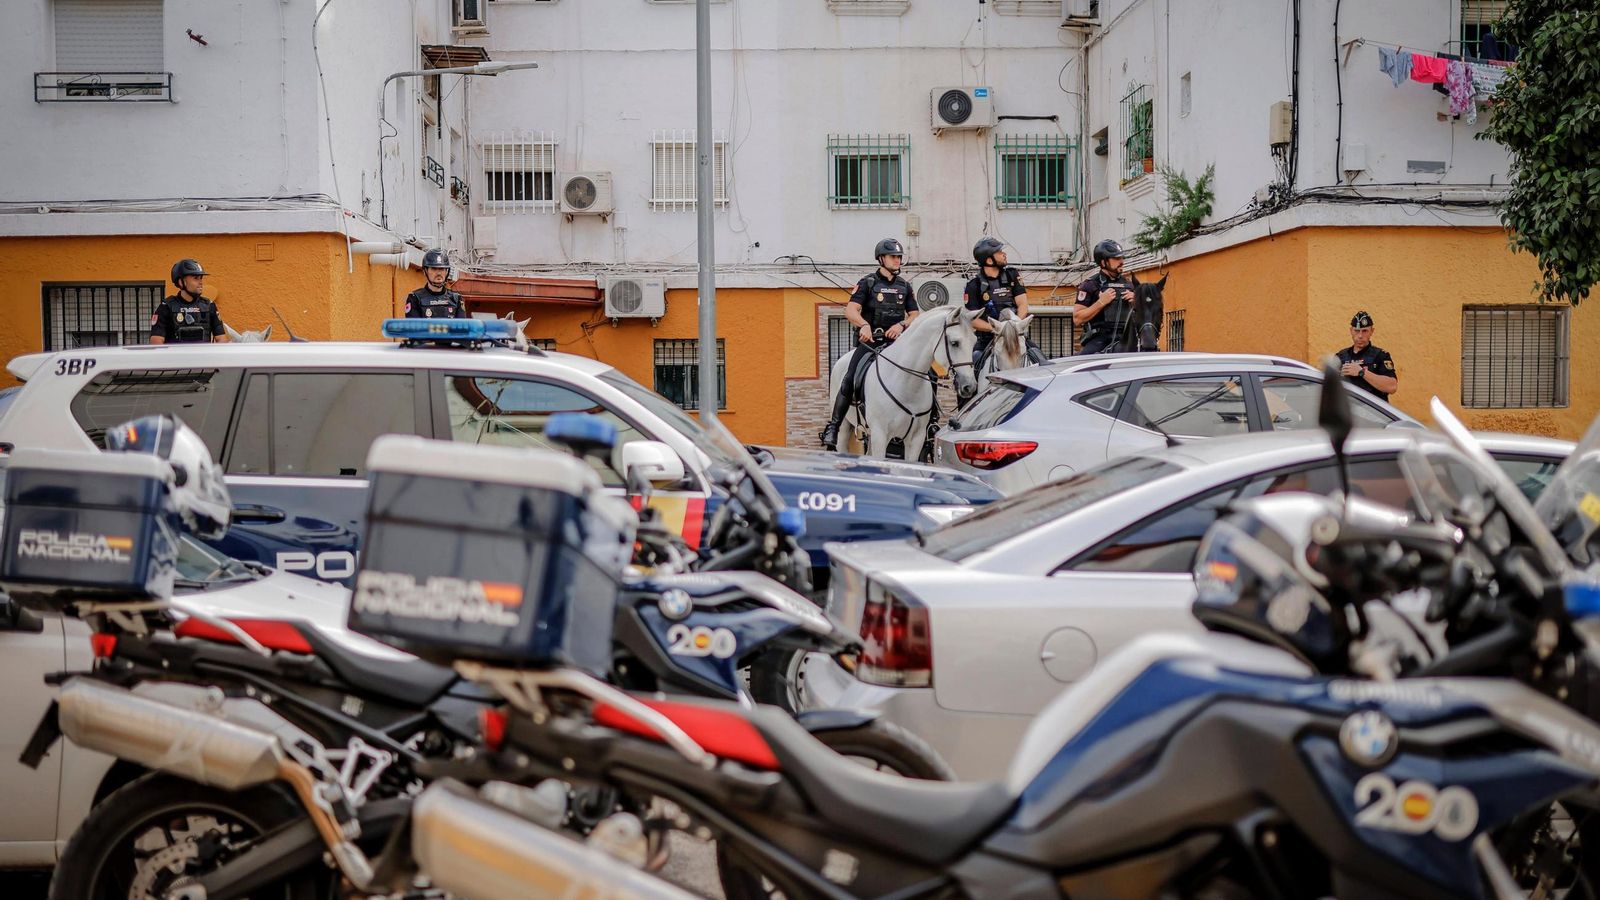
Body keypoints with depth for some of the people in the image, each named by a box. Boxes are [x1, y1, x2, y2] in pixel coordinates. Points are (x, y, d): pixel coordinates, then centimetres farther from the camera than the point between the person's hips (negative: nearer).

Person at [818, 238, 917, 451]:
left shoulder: (904, 286, 15)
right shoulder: (868, 283, 2)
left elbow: (914, 315, 14)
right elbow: (850, 310, -9)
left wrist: (902, 324, -9)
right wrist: (864, 325, -29)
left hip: (895, 341, 4)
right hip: (869, 340, -4)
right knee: (850, 380, -18)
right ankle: (833, 428, -16)